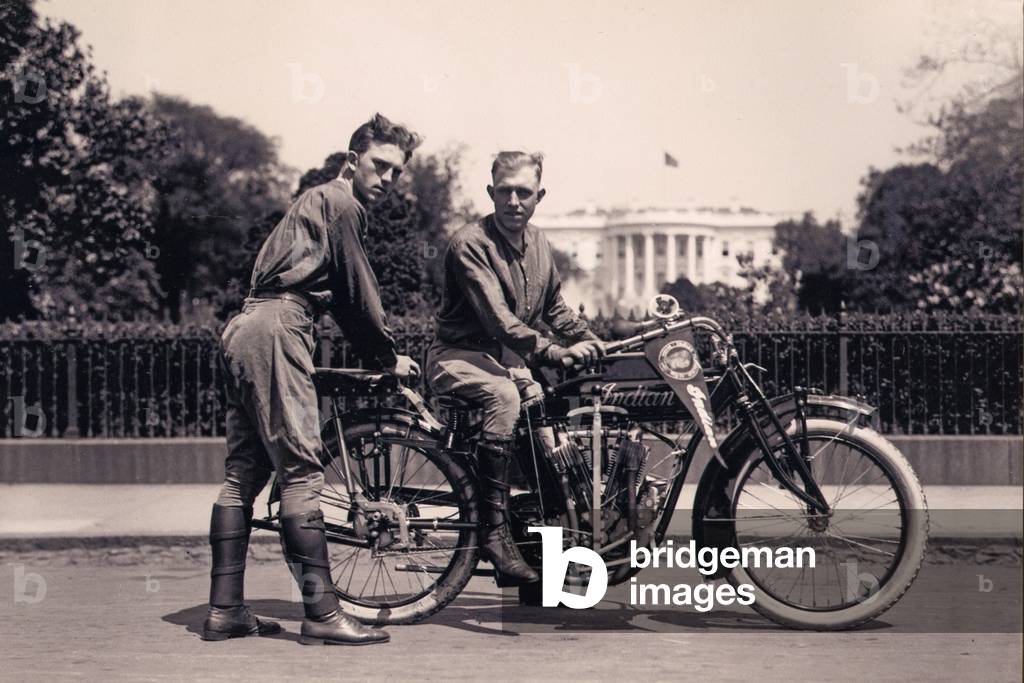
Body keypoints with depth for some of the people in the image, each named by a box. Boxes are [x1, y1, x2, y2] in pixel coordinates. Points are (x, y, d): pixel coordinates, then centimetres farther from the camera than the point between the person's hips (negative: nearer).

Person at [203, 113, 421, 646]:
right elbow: (359, 290, -3)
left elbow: (342, 299, 29)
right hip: (277, 328, -11)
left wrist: (376, 356, 24)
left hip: (242, 330, 11)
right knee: (301, 471, -11)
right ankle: (322, 613, -12)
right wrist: (389, 357, 8)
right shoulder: (340, 202, -2)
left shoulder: (317, 201, 29)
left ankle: (225, 609, 10)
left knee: (243, 472, 9)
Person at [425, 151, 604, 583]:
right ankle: (493, 530, -36)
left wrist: (589, 341, 3)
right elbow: (499, 321, -28)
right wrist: (555, 353, -38)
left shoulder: (537, 244, 7)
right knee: (504, 394, -36)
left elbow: (554, 307, 20)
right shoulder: (470, 244, -18)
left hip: (508, 359, 8)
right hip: (459, 357, -8)